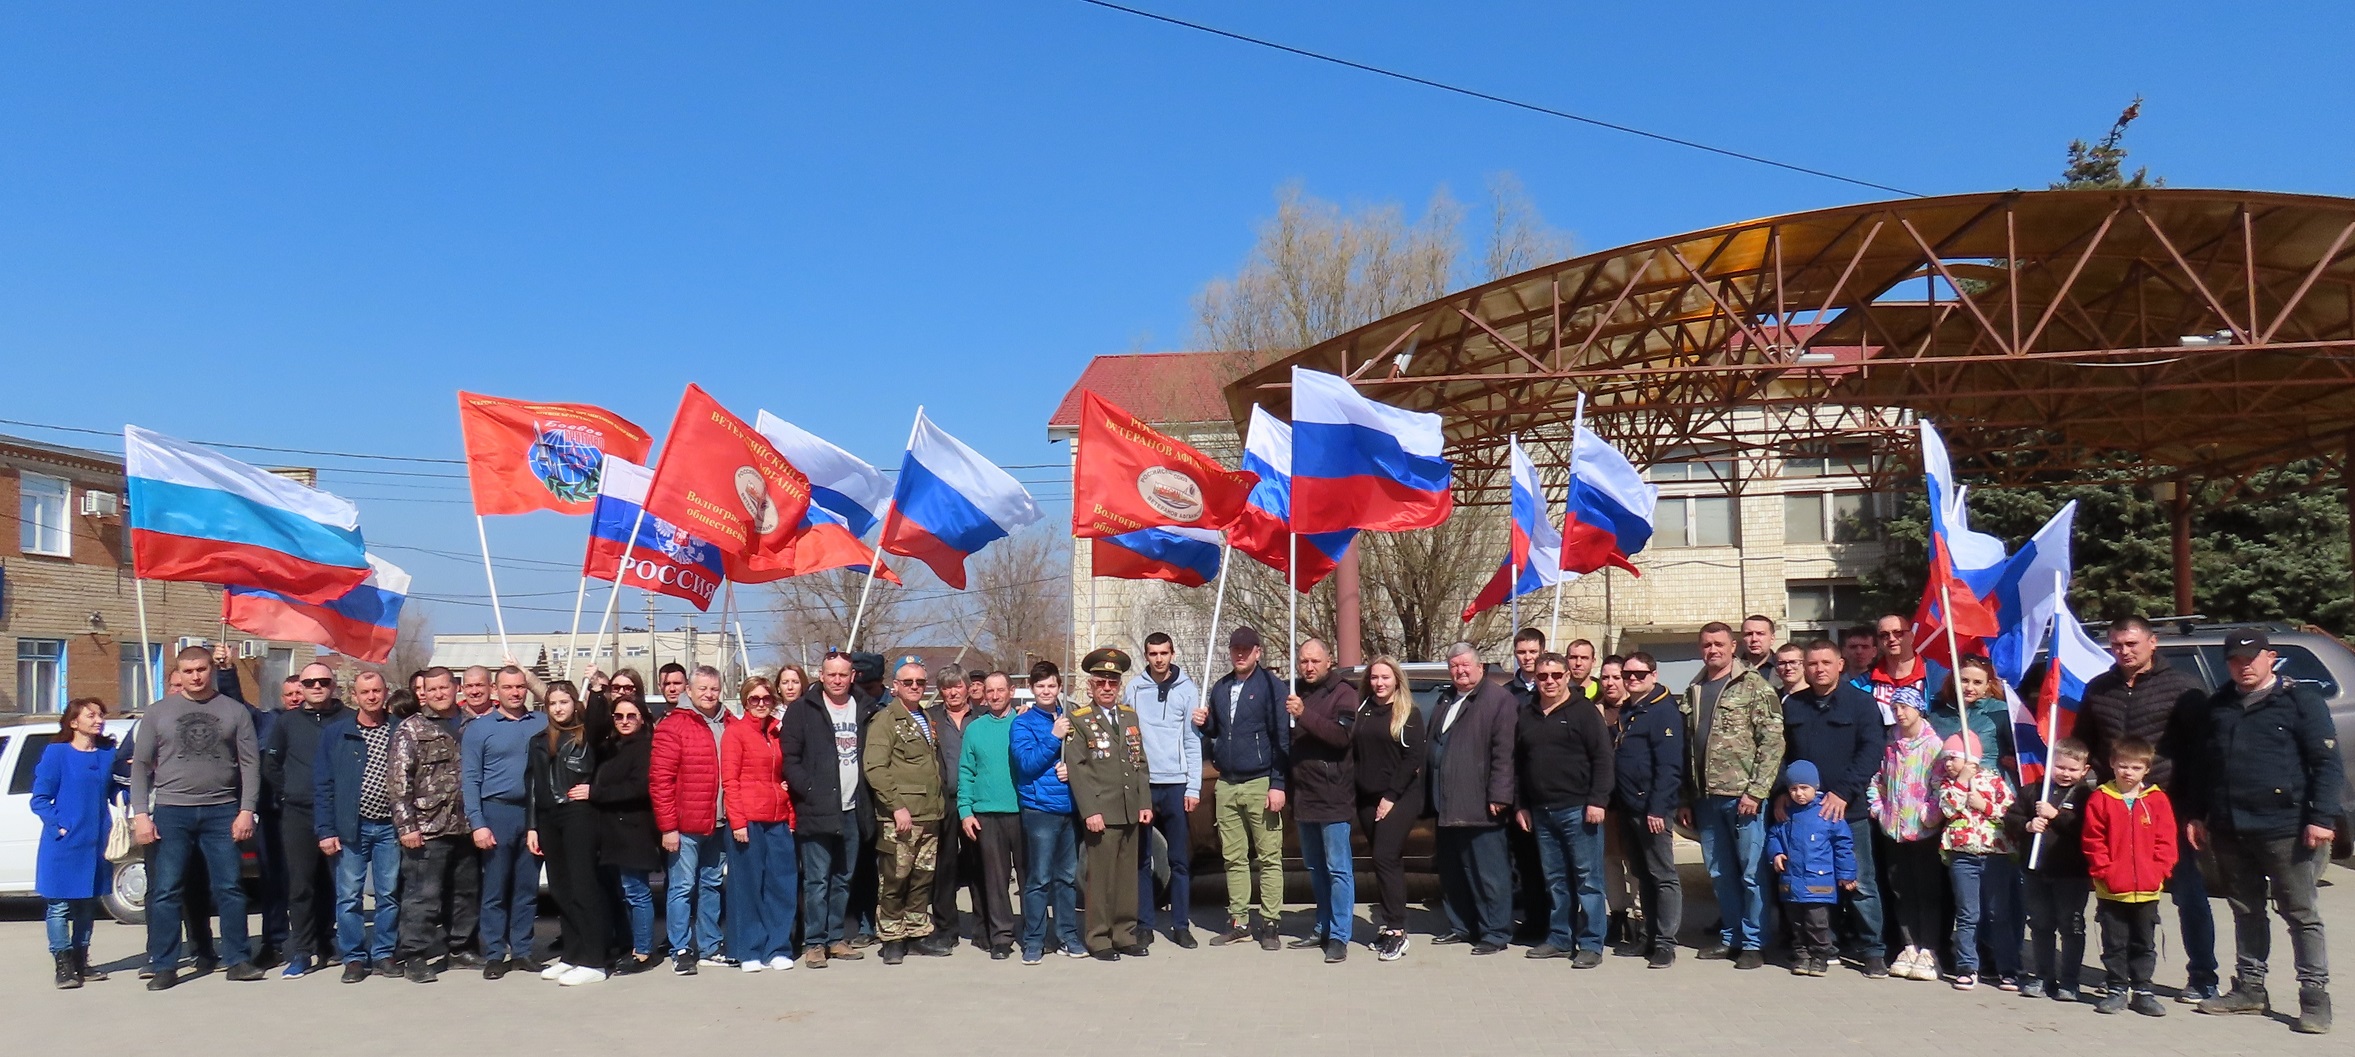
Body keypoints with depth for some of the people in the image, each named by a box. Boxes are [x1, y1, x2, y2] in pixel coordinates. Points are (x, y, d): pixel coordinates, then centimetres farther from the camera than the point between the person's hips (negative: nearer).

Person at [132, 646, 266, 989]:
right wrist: (140, 814, -2)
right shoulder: (158, 712, 8)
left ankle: (237, 960, 9)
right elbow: (140, 765, 7)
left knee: (230, 888, 2)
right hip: (171, 811, 0)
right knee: (165, 891, 2)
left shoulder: (234, 711, 6)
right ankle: (164, 966, 9)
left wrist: (246, 810, -5)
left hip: (222, 811, 0)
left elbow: (250, 763, 4)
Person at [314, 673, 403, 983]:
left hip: (390, 827, 1)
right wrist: (325, 830, -5)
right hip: (351, 828, -1)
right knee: (349, 897, 2)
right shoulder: (335, 733, 2)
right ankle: (354, 958, 11)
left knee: (389, 895, 6)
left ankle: (383, 954, 17)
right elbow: (322, 785, 1)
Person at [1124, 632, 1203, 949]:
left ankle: (1181, 925, 12)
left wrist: (1193, 787, -4)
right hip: (1141, 783, 1)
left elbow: (1193, 741, 1)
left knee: (1180, 860, 5)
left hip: (1177, 784, 0)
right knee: (1141, 859, 5)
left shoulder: (1187, 689, 2)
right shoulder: (1133, 689, 3)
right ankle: (1144, 924, 13)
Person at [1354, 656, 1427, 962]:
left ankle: (1396, 932, -10)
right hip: (1367, 798, 5)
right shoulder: (1361, 710, 12)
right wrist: (1356, 791, -1)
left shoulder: (1410, 714, -2)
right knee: (1385, 862, 8)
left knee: (1386, 859, -13)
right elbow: (1353, 751, 11)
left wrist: (1391, 796, -14)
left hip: (1400, 798, -5)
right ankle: (1386, 927, 12)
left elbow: (1414, 757, -9)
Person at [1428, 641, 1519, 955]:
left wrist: (1498, 796, -19)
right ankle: (1460, 927, 25)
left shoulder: (1498, 699, -7)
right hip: (1447, 807, 8)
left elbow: (1504, 752, -14)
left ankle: (1495, 933, 7)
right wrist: (1432, 795, 17)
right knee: (1452, 873, 14)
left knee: (1488, 873, -1)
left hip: (1479, 807, -8)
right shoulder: (1445, 700, 19)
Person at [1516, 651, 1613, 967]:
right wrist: (1519, 805, 16)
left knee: (1587, 878, -2)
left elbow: (1602, 759, -8)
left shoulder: (1584, 713, -3)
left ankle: (1590, 944, 1)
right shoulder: (1526, 716, 14)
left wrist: (1597, 801, -14)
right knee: (1555, 879, 12)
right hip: (1541, 812, 6)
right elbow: (1517, 764, 20)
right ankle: (1560, 939, 20)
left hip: (1577, 809, -6)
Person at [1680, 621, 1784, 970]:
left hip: (1742, 797, -6)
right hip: (1706, 799, 6)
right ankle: (1731, 937, 24)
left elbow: (1773, 741, -10)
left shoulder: (1754, 686, -4)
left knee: (1752, 872, 2)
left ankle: (1754, 942, 12)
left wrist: (1756, 791, -15)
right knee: (1720, 873, 13)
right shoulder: (1693, 692, 14)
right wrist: (1685, 800, 12)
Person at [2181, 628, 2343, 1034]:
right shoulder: (2216, 707, 13)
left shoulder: (2300, 700, -2)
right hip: (2229, 831, 5)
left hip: (2285, 828, -5)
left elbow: (2328, 763, -7)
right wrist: (2195, 814, 12)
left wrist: (2322, 817, -14)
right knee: (2245, 911, 14)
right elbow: (2195, 765, 17)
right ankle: (2249, 988, 23)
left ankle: (2315, 997, 7)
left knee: (2301, 914, 1)